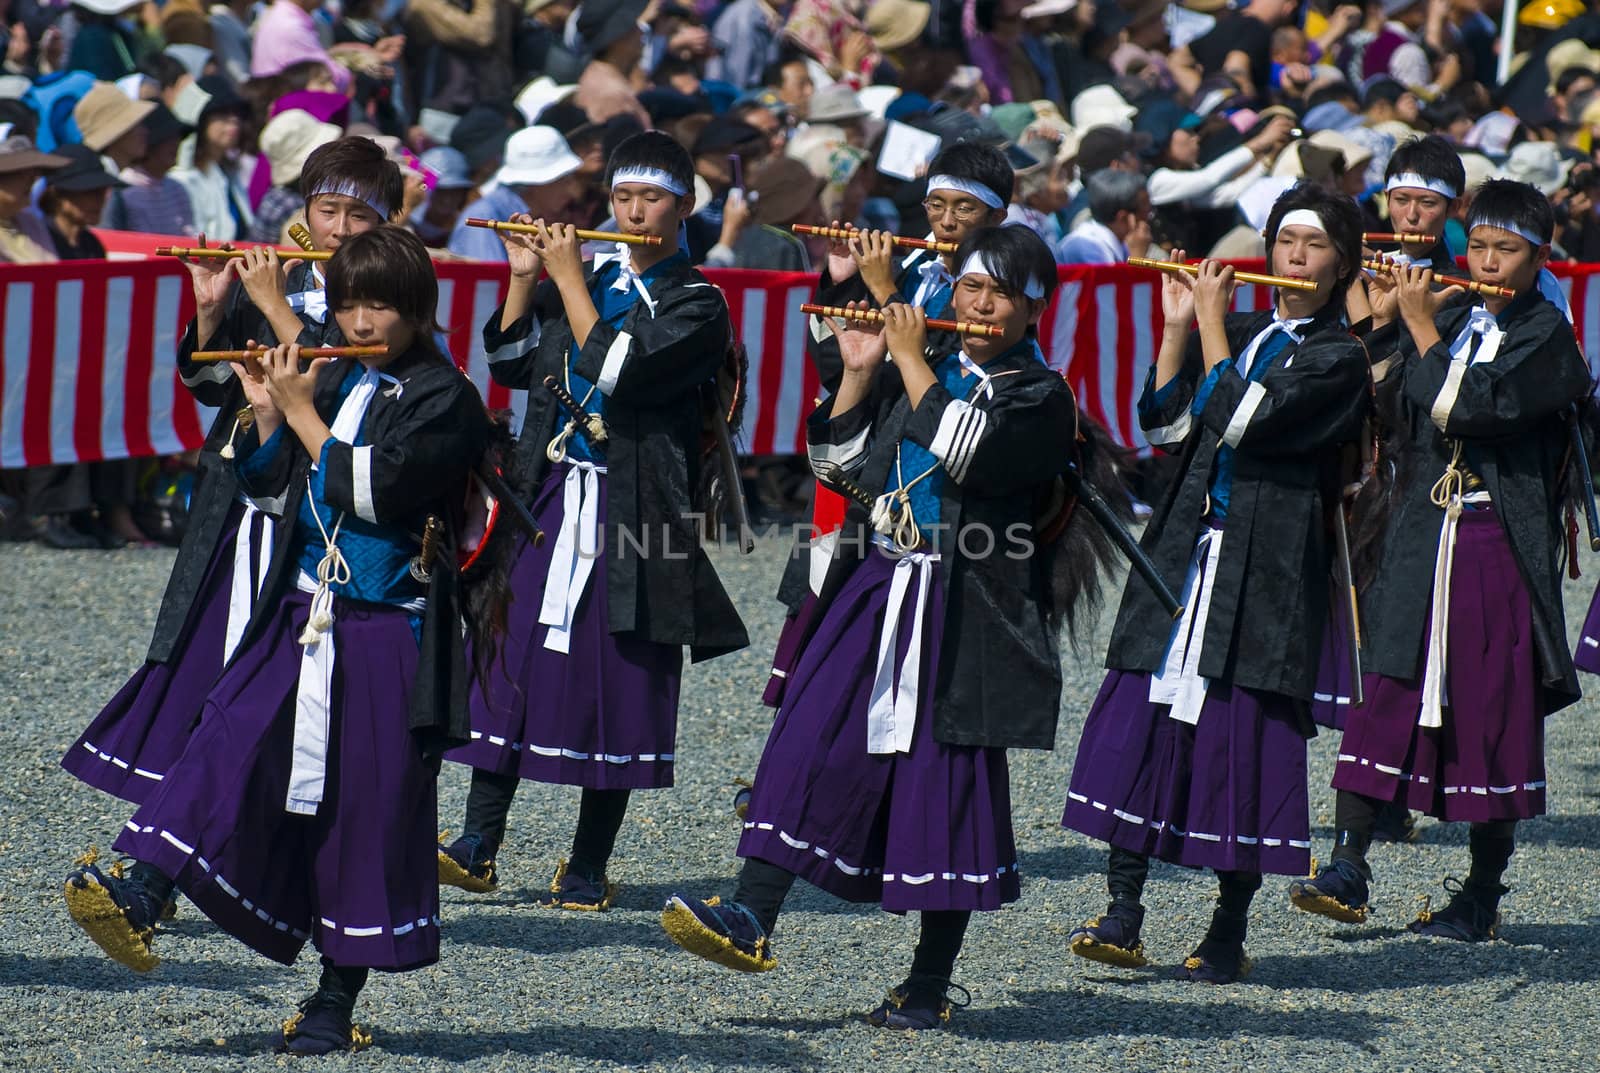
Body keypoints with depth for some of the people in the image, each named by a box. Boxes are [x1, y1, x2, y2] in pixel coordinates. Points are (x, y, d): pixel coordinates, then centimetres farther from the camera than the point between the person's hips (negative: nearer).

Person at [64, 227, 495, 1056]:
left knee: (366, 799, -1)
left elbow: (370, 491, -18)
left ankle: (337, 999, 5)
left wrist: (303, 413, -12)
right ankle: (144, 900, -21)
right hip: (300, 618, 6)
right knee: (230, 747, -11)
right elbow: (268, 484, 18)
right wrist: (267, 412, 2)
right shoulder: (333, 382, 13)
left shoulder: (444, 398, -7)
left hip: (385, 636, -6)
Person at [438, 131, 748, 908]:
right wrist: (525, 277, 2)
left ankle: (589, 867, 6)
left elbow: (617, 374, -17)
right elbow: (512, 364, 13)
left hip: (633, 516, -5)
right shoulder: (592, 280, 14)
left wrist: (569, 279, -13)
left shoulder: (697, 305, -3)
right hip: (550, 496, 5)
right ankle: (479, 846, 0)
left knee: (616, 689, -1)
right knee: (508, 661, -3)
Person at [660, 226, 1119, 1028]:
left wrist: (913, 361, -12)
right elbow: (837, 465, 13)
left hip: (963, 618, -5)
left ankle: (930, 984, 7)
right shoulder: (911, 375, 15)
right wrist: (860, 371, 2)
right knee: (811, 742, -9)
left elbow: (965, 455, -20)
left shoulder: (1042, 398, -2)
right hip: (876, 592, 5)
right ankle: (750, 922, -12)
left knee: (947, 780, -1)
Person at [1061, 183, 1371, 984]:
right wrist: (1179, 325, 1)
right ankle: (1123, 916, -3)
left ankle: (1229, 932, 4)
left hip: (1265, 564, -5)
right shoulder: (1241, 334, 16)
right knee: (1140, 714, -4)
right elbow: (1164, 424, 7)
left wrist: (1212, 328, -6)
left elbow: (1239, 423, -14)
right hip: (1186, 550, 5)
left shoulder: (1338, 360, -2)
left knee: (1243, 730, -4)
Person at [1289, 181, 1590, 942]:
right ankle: (1347, 866, -6)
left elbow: (1468, 408, -18)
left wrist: (1422, 330, -12)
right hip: (1422, 536, 4)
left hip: (1500, 544, -4)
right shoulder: (1450, 317, 12)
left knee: (1493, 714, 2)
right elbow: (1403, 416, 8)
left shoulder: (1547, 338, -5)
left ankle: (1481, 896, 9)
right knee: (1387, 695, -5)